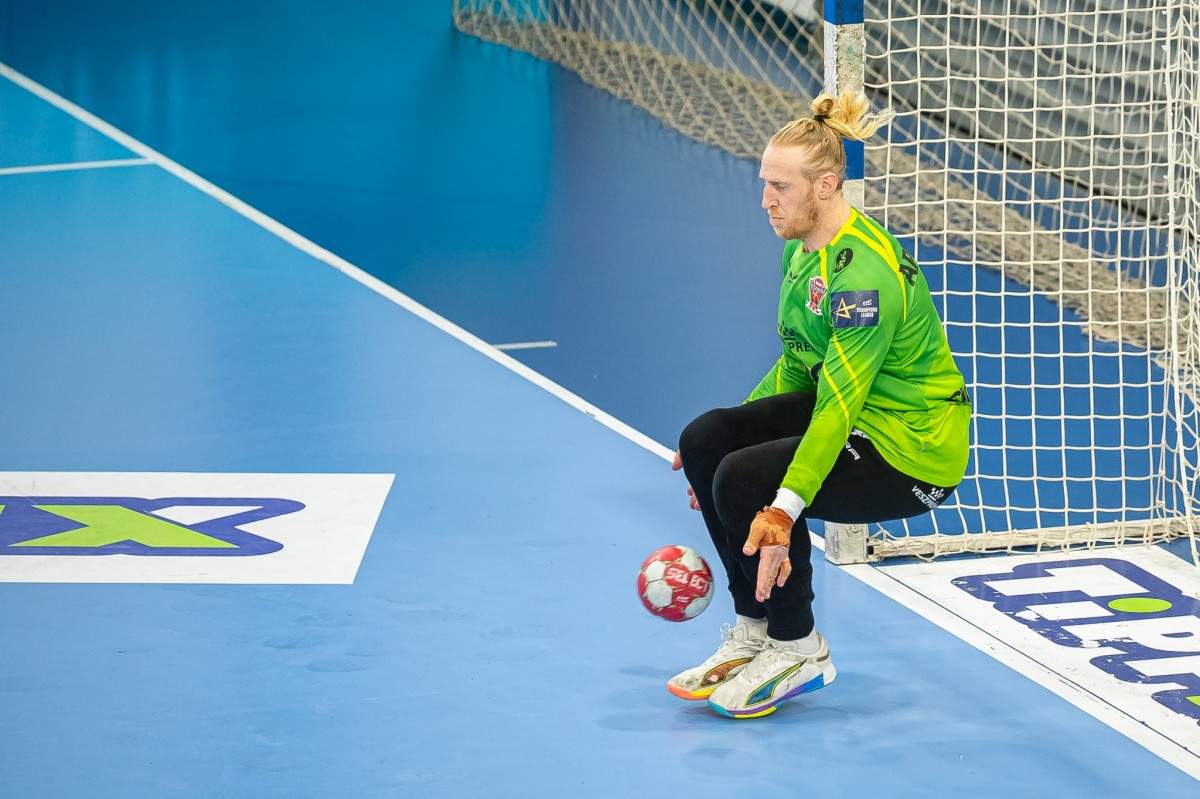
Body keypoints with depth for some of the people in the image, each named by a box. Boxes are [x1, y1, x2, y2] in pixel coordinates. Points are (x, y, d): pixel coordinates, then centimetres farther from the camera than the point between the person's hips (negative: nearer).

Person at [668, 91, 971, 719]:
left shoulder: (864, 272, -27)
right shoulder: (800, 248, 4)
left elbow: (841, 405, -34)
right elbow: (797, 366, 16)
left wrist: (785, 507, -41)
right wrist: (724, 448, 13)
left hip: (914, 450, -10)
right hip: (850, 412, 10)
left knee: (746, 480, -24)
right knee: (704, 440, -6)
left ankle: (797, 649, -2)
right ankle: (754, 632, 5)